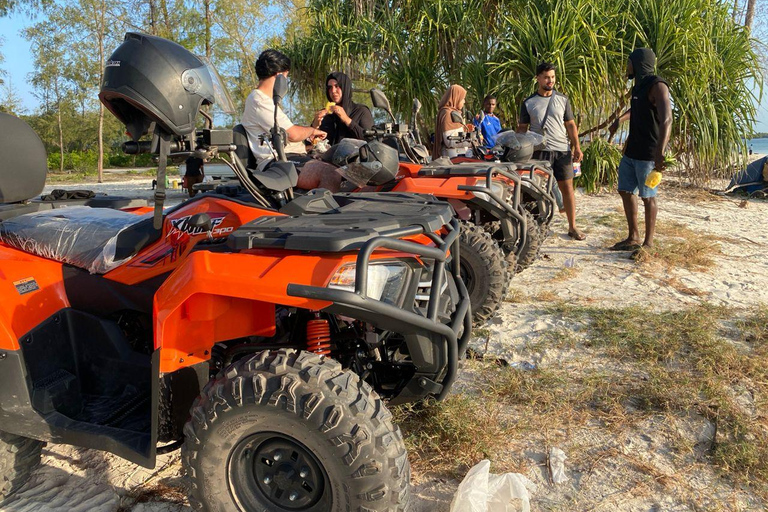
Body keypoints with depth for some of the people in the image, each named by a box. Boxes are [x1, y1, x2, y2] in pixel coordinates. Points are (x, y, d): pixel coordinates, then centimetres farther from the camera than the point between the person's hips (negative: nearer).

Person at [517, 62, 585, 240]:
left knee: (567, 188, 2)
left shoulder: (563, 99, 9)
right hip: (539, 151, -1)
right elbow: (522, 128, 6)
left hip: (562, 151, 2)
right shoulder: (528, 103, 5)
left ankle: (572, 227, 10)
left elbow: (571, 125, 10)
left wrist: (577, 147, 0)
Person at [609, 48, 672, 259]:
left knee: (647, 197, -2)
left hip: (648, 154, -9)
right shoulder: (638, 86, 13)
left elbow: (666, 119, -30)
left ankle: (648, 242, 8)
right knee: (625, 191, 10)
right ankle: (633, 237, 20)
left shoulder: (657, 86, -15)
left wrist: (659, 152, -42)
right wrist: (619, 119, 49)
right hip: (631, 150, 9)